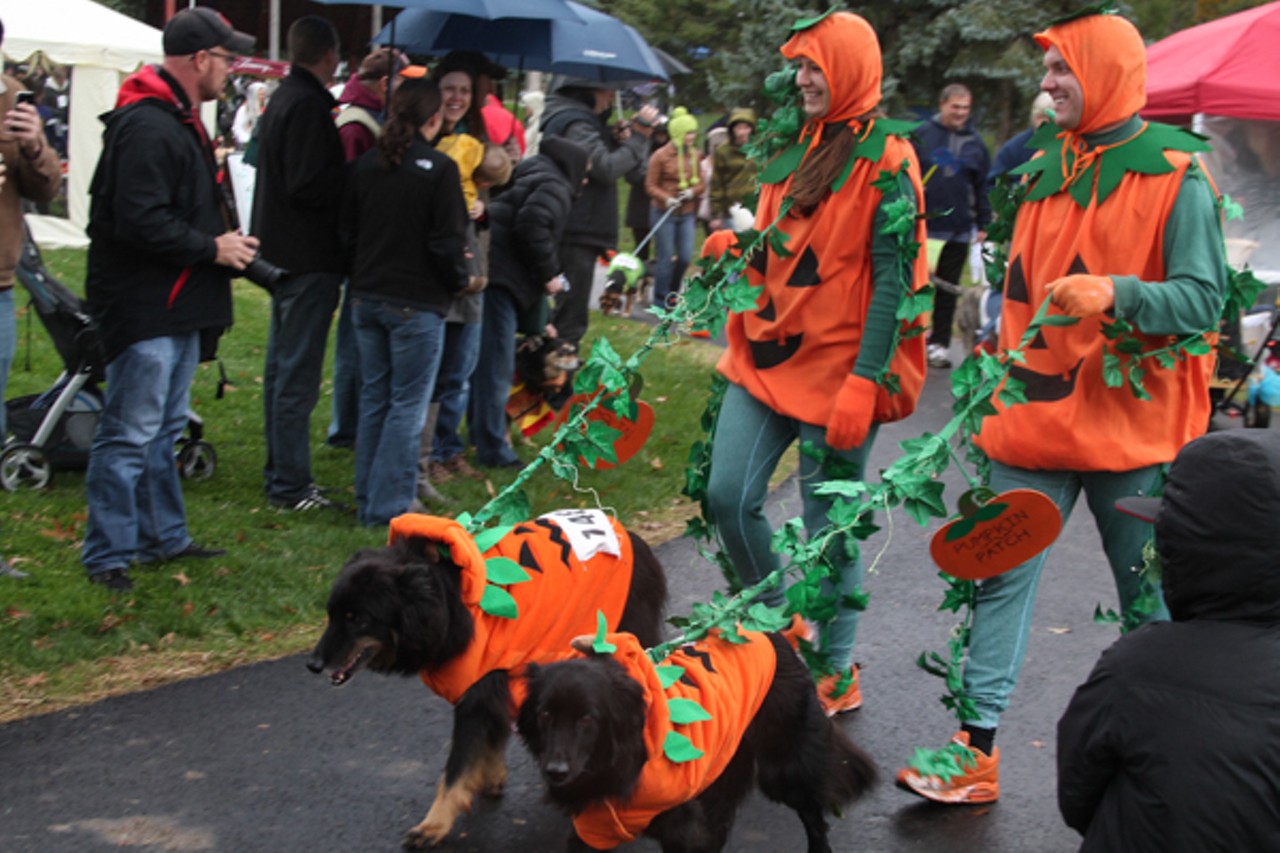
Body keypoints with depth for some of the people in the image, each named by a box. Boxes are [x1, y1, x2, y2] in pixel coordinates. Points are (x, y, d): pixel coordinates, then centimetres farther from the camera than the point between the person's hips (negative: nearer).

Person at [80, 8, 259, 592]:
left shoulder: (179, 120, 16)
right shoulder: (146, 127, -19)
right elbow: (140, 221, -26)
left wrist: (223, 245, 9)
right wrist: (213, 248, -16)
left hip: (177, 307, 11)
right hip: (143, 308, -11)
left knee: (164, 430, 18)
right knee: (130, 435, -4)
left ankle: (164, 537, 29)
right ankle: (107, 557, 4)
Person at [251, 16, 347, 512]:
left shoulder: (283, 98, 14)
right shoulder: (309, 105, -17)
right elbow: (308, 186, -23)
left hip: (283, 255, 10)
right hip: (308, 259, -10)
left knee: (283, 367, 16)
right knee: (298, 375, -5)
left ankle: (281, 475, 26)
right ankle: (291, 487, 0)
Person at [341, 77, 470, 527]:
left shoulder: (365, 165, 4)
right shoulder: (439, 169, -13)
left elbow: (348, 231, 8)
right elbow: (447, 243, -14)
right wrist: (458, 281, 4)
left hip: (367, 298, 6)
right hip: (416, 303, -6)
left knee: (373, 399, 15)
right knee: (407, 405, 2)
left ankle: (367, 498, 22)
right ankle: (389, 505, 4)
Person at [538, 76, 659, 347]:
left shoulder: (581, 120, 18)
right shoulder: (574, 123, -14)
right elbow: (607, 168, -20)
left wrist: (616, 140, 4)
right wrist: (638, 135, -13)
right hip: (576, 235, -11)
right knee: (569, 321, -7)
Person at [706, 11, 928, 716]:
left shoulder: (884, 160, -9)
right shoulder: (798, 148, 14)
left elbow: (892, 278, -14)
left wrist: (864, 381, -20)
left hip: (838, 368, -7)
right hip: (767, 357, 7)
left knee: (829, 525, 2)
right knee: (728, 496, 3)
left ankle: (836, 673, 18)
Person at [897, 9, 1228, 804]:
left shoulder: (1177, 177, -6)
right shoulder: (1045, 166, 12)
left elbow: (1203, 299, -12)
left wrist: (1116, 293, -29)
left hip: (1133, 421, -5)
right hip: (1038, 414, 5)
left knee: (1150, 598, 7)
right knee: (1001, 577, 0)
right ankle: (976, 751, 5)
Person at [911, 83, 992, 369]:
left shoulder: (975, 142, 7)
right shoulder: (921, 135, -1)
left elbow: (983, 187, 10)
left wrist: (983, 224, 8)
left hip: (958, 229, 2)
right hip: (921, 224, -2)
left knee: (948, 288, 7)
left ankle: (939, 343, 14)